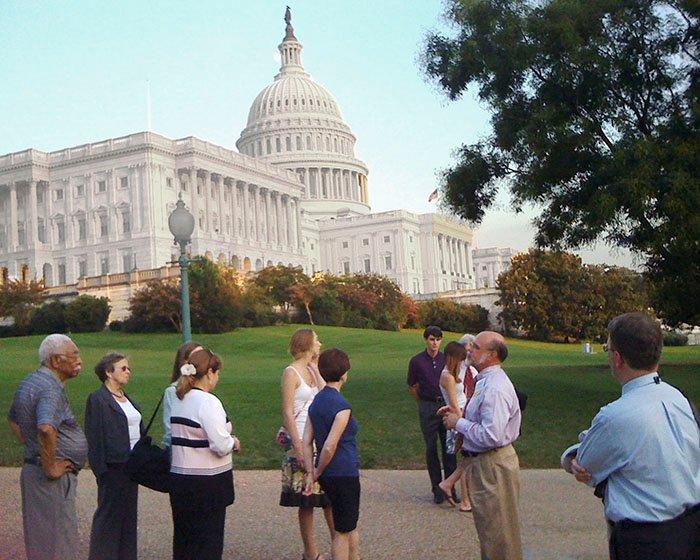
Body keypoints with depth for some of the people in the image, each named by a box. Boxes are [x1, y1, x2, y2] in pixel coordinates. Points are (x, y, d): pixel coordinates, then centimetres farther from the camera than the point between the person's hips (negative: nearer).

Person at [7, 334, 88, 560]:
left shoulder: (27, 383, 12)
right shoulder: (51, 388, -20)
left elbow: (13, 420, 28)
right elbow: (46, 429, -37)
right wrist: (50, 468, -25)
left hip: (32, 469, 10)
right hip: (54, 480, -10)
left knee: (37, 540, 18)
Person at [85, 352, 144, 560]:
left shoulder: (127, 399, 13)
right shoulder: (97, 399, -11)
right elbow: (94, 438, -14)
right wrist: (101, 470, -17)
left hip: (131, 465, 8)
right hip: (112, 467, -8)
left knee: (129, 513, 15)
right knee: (109, 514, 3)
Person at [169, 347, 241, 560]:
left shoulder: (179, 400, 8)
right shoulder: (208, 402, -17)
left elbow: (178, 437, 13)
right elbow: (221, 445, -23)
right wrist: (234, 443, -1)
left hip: (178, 477, 8)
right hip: (207, 483, -8)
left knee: (183, 539, 17)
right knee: (208, 543, 3)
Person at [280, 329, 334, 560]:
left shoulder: (311, 370, 12)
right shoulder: (291, 372, -10)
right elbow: (287, 413, -14)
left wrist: (315, 367, 0)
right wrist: (298, 447, -19)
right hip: (302, 441, -7)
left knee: (329, 496, 10)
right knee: (306, 501, 3)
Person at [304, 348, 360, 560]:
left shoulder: (316, 401, 6)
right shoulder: (342, 406, -18)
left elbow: (306, 442, 4)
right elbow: (330, 447, -23)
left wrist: (311, 474, 4)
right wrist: (318, 472, -8)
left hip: (328, 475, 8)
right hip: (344, 474, -8)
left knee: (350, 525, 23)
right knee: (343, 531, 6)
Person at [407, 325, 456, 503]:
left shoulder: (446, 359, 3)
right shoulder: (417, 361, -1)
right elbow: (412, 387, 9)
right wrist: (425, 402, 10)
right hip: (427, 408, -1)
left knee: (449, 447, 3)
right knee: (431, 448, 3)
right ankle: (437, 488, 12)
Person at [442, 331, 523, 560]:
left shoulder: (494, 388, -25)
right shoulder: (485, 381, 9)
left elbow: (490, 436, -31)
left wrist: (459, 423, -19)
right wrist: (457, 415, 6)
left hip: (492, 465, -11)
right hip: (481, 462, 11)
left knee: (496, 531, 3)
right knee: (487, 526, 24)